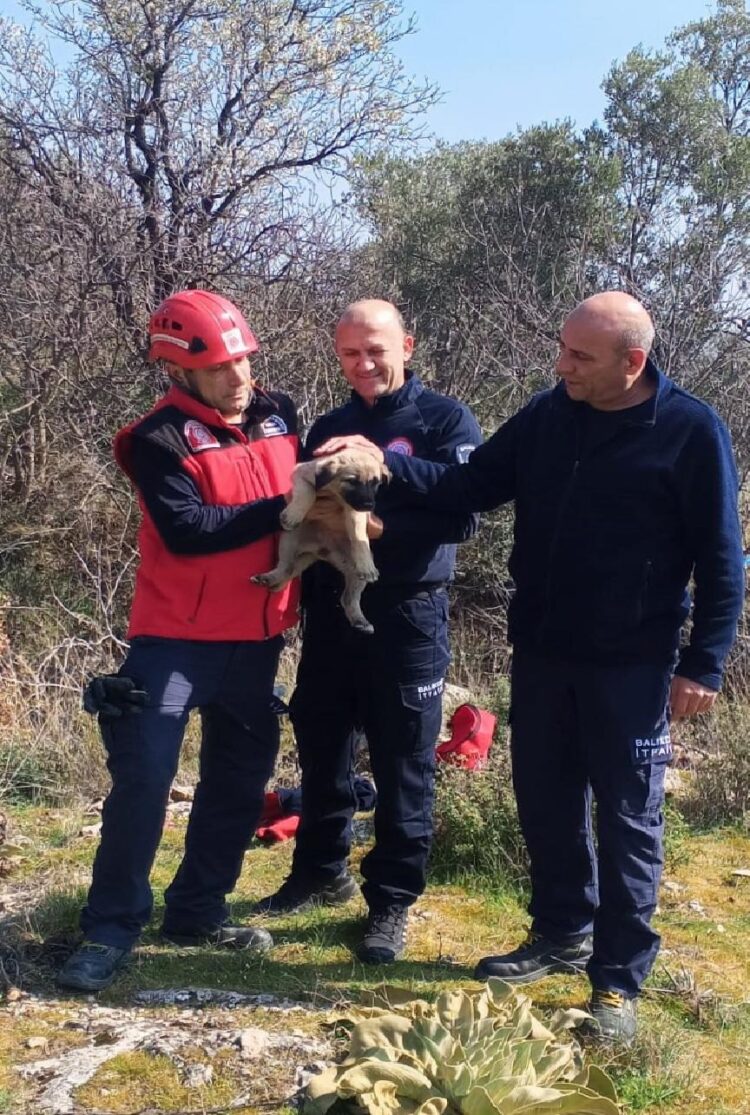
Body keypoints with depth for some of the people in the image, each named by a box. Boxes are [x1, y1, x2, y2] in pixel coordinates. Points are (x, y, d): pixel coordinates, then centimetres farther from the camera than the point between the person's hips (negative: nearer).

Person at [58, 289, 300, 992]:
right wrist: (281, 510, -21)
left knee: (241, 777, 12)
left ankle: (198, 911, 27)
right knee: (143, 776, -8)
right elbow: (187, 530, -24)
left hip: (257, 638, 6)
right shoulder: (160, 440, -12)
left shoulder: (279, 415, 5)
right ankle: (110, 930, 5)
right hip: (176, 637, -6)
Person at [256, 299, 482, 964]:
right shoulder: (328, 429, 13)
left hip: (407, 617, -5)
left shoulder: (445, 420, -4)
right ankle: (322, 872, 32)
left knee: (403, 765, 3)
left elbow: (461, 516, -17)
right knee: (321, 751, 14)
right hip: (331, 613, 5)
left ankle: (392, 902, 14)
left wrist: (372, 522, -27)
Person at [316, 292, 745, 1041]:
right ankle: (563, 933, 34)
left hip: (633, 663, -5)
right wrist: (390, 464, -12)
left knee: (627, 816, 4)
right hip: (541, 652, 5)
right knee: (544, 799, 15)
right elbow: (469, 487, 4)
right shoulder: (546, 416, 2)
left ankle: (618, 978, 15)